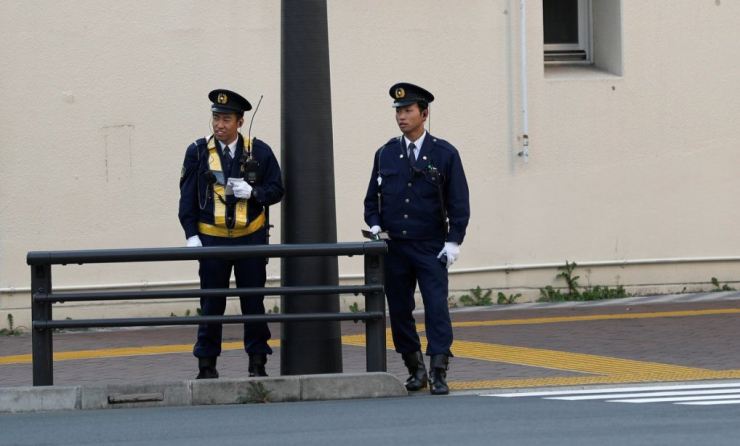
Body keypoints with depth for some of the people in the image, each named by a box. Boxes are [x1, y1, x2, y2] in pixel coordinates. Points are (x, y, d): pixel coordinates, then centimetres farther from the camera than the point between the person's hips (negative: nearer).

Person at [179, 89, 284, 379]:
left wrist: (252, 192, -14)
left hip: (251, 238, 1)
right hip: (212, 238, 0)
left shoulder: (259, 152, 2)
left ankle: (257, 363, 13)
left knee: (254, 301, 5)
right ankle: (207, 364, 9)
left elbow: (276, 190, 6)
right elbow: (187, 196, 2)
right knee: (211, 303, 2)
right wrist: (191, 235, -6)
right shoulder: (198, 152, 1)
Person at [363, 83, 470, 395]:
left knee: (436, 306, -10)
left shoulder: (445, 154, 1)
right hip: (394, 248, 3)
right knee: (399, 310, 5)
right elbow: (372, 197, 14)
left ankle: (438, 372, -11)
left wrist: (453, 242, -8)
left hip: (431, 248, -3)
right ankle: (415, 369, 17)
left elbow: (459, 203, 0)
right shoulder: (385, 155, 9)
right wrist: (375, 225, -3)